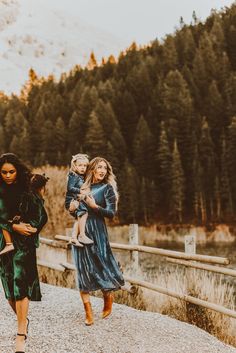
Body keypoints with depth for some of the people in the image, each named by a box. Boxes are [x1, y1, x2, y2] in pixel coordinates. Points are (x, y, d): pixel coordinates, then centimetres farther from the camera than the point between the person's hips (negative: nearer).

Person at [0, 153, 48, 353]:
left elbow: (42, 216, 2)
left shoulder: (27, 191, 0)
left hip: (24, 243, -2)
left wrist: (31, 228, -11)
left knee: (20, 284, -11)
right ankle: (23, 320, 31)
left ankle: (21, 334, -10)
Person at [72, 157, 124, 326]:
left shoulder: (107, 188, 1)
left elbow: (111, 213, -6)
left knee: (101, 264, 0)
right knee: (83, 269, -2)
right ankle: (88, 311, 0)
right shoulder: (83, 186, 13)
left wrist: (94, 206, -17)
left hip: (97, 231, -4)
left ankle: (108, 297, 30)